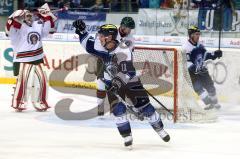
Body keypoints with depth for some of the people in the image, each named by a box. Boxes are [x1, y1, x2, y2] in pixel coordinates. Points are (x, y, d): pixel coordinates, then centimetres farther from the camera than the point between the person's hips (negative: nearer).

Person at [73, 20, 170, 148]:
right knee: (118, 108, -13)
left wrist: (117, 83, -49)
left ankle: (160, 130, 14)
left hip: (130, 81, -4)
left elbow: (127, 72, -37)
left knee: (144, 106, -4)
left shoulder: (123, 50, -29)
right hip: (112, 83, 4)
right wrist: (81, 31, -12)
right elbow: (88, 45, 2)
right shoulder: (103, 47, -11)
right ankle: (127, 136, -3)